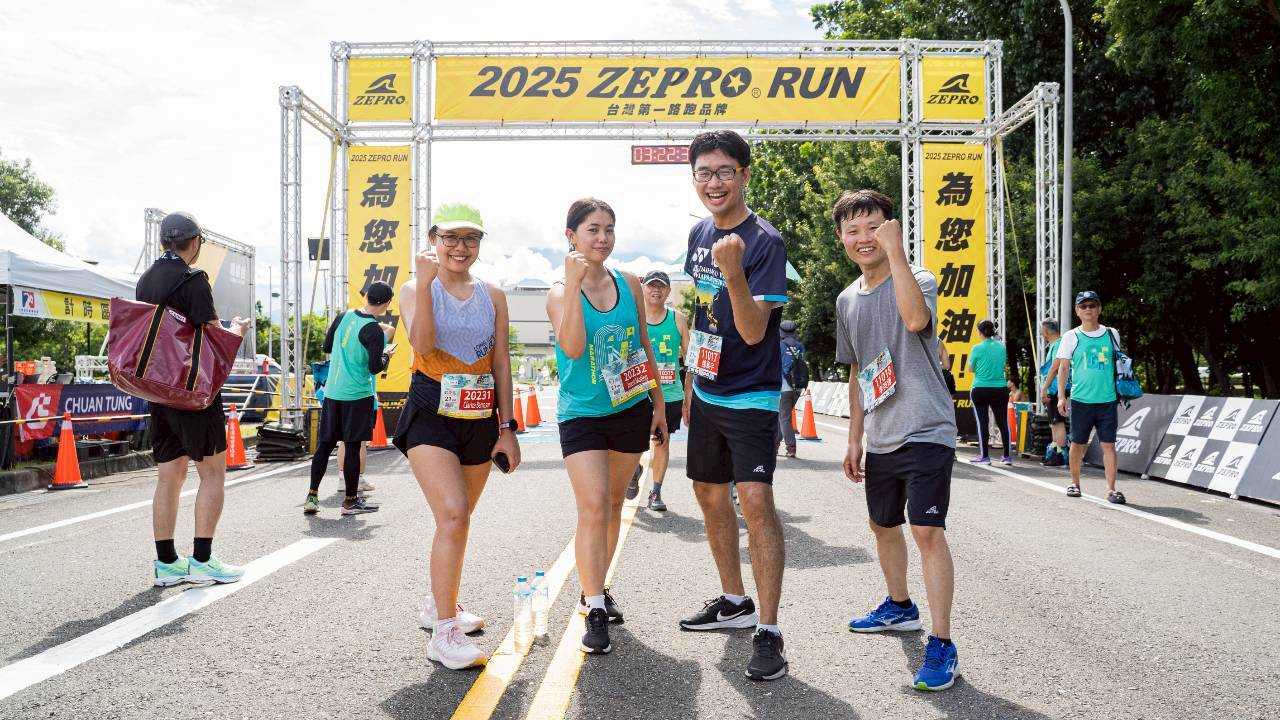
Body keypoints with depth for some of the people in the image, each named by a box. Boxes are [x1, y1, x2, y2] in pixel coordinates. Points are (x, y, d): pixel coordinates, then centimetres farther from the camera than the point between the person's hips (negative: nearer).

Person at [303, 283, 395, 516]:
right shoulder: (374, 330, -14)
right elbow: (375, 368, -17)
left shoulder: (343, 316, 6)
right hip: (357, 395, -6)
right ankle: (351, 501, 10)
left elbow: (327, 347, 16)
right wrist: (387, 355, 2)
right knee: (352, 447, 1)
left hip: (331, 392, 6)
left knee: (324, 444, 10)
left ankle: (312, 497, 12)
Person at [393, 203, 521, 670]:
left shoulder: (493, 297, 9)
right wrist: (426, 282, -24)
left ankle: (439, 603, 36)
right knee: (453, 514, -20)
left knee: (457, 519, 15)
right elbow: (422, 344, -19)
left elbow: (501, 364, 10)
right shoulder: (416, 289, 0)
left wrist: (507, 428, 7)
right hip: (430, 416, -4)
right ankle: (444, 634, -15)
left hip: (479, 420, 5)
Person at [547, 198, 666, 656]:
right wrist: (573, 284, -26)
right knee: (593, 508, -14)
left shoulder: (629, 284, 4)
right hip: (582, 413, -4)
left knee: (613, 506, 13)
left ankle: (595, 588, 30)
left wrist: (659, 404, 13)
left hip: (631, 411, 4)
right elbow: (574, 347, -25)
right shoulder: (560, 292, -7)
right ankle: (594, 611, -7)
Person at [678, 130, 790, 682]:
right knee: (709, 493, 16)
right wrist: (692, 381, 18)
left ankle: (767, 632, -10)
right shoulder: (699, 234, 6)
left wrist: (734, 272, -40)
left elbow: (753, 331, -24)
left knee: (755, 500, -17)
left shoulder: (765, 242, -16)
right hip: (707, 391, 8)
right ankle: (734, 601, 32)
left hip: (750, 395, -8)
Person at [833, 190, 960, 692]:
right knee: (883, 525, 20)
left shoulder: (917, 279, -8)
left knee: (927, 530, -14)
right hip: (879, 438, 7)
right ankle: (899, 607, 42)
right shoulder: (847, 300, 11)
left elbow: (916, 318, -34)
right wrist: (855, 439, 15)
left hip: (926, 432, -7)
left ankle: (941, 644, -8)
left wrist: (895, 250, -30)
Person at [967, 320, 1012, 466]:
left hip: (981, 389, -3)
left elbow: (971, 369, 1)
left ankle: (984, 456, 2)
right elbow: (1004, 364, 14)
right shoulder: (1001, 347, 2)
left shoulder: (977, 348, -9)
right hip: (1000, 389, 3)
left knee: (983, 422, 2)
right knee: (1003, 422, 10)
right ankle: (1007, 456, 14)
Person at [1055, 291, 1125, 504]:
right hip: (1080, 400, -1)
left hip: (1107, 400, 1)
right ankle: (1075, 483, 24)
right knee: (1078, 444, 7)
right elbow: (1063, 368, 4)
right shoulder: (1071, 337, 3)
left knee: (1108, 445, -4)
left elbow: (1118, 365, 16)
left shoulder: (1111, 334, 9)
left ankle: (1111, 489, -2)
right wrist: (1061, 396, -4)